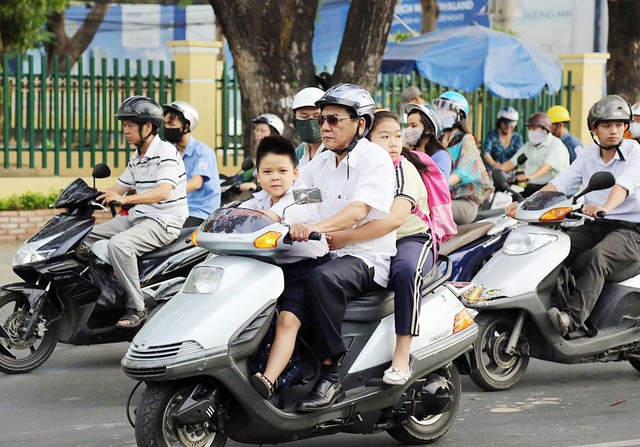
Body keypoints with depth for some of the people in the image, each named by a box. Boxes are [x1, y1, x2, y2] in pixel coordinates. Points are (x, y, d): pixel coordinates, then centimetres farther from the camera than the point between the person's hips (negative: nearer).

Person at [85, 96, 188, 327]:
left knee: (119, 244, -33)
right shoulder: (137, 158, 16)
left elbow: (163, 192, -29)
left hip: (164, 221, -10)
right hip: (137, 217, 10)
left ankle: (136, 308, -27)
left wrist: (125, 199, -39)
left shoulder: (166, 152, -14)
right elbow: (116, 190, 21)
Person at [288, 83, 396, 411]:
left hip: (367, 259, -7)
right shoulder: (322, 163, 19)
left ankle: (331, 376, -33)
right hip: (327, 253, 7)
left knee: (322, 279, -37)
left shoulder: (374, 158, -6)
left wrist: (316, 228, -38)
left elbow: (359, 209, -22)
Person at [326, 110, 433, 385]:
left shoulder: (405, 170, -11)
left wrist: (347, 238, -31)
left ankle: (401, 358, -36)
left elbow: (395, 219, -27)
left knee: (406, 270, -39)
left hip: (411, 239, -5)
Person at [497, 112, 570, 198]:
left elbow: (548, 165, -19)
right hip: (531, 189, 7)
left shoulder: (556, 144, -3)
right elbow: (512, 162, 21)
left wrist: (531, 176, -35)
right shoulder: (528, 146, 24)